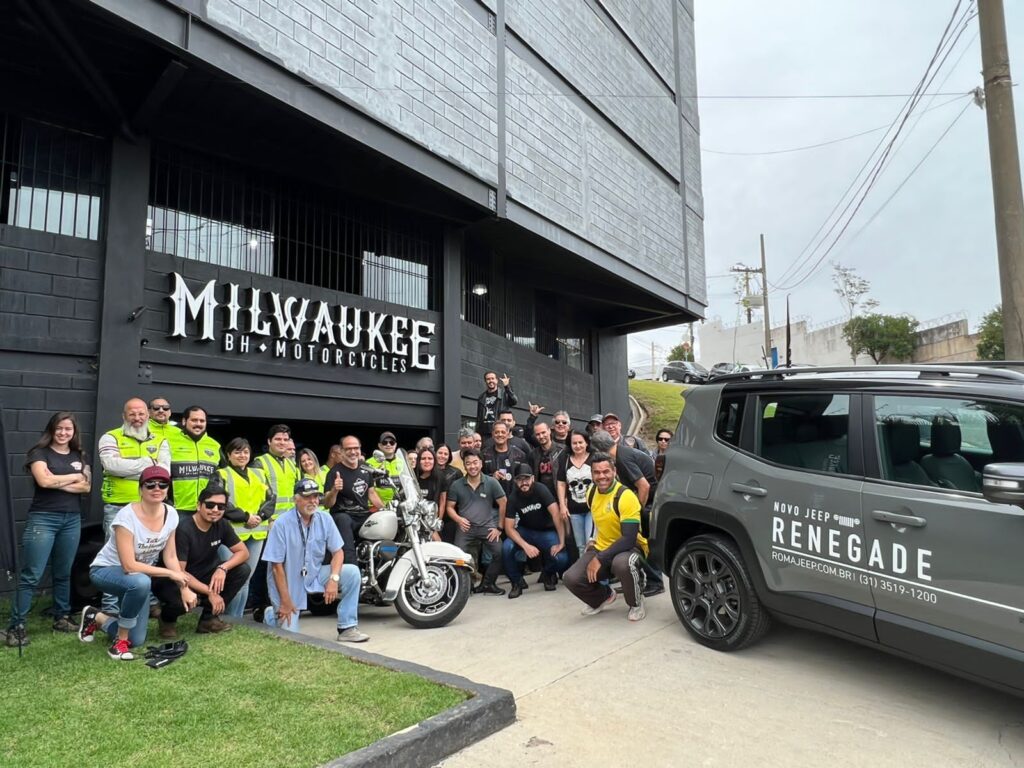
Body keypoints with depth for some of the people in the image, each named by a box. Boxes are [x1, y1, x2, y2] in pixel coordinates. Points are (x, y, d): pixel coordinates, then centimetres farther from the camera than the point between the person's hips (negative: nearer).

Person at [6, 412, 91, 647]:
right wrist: (74, 477, -4)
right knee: (31, 575, -5)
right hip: (43, 519, -4)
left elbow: (86, 487, 2)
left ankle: (62, 618, 22)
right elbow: (44, 480, -16)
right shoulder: (39, 453, 0)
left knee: (63, 573, 13)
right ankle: (16, 626, 1)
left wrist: (57, 482, -10)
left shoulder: (79, 456, 12)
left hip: (72, 520, 4)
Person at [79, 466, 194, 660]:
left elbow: (170, 556, -3)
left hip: (138, 575, 6)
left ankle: (96, 618, 30)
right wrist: (170, 573, -25)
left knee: (137, 641, 3)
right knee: (141, 582, -40)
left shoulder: (171, 514, -12)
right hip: (105, 570, -6)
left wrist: (184, 588, -12)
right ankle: (120, 641, -17)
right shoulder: (127, 516, -29)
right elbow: (129, 566, -30)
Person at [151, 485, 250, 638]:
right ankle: (167, 619, -1)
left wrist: (223, 568, -24)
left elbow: (243, 552, -4)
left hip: (201, 577, 6)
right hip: (172, 581, -6)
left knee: (242, 570, -13)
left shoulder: (222, 525, -6)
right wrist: (210, 592, -26)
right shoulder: (183, 529, -24)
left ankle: (208, 619, -2)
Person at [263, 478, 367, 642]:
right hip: (288, 582, -4)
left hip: (315, 576, 4)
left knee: (352, 572, -17)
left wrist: (334, 578, -21)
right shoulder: (282, 524, -18)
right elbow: (277, 565, -16)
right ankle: (271, 614, 28)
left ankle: (347, 628, -9)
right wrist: (285, 601, -15)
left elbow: (338, 551, -3)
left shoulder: (324, 519, -6)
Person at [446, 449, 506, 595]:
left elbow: (503, 504, 4)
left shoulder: (491, 482, 1)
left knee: (501, 553, -16)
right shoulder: (456, 485, 5)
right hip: (465, 527, 0)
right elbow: (450, 507, 10)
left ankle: (487, 584, 5)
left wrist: (499, 527, 1)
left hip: (487, 526, 0)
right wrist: (458, 519, -9)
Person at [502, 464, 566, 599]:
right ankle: (517, 582, -2)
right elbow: (509, 528, -17)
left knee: (561, 559, -26)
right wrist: (526, 546, -32)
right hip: (526, 531, 1)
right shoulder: (513, 498, -15)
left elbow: (556, 514, -29)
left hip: (546, 531, -1)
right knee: (506, 548, -28)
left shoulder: (541, 489, -23)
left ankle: (547, 573, 11)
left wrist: (561, 542, -33)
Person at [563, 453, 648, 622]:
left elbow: (629, 539, -27)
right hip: (601, 548, 6)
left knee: (622, 564, -41)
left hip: (630, 548, -5)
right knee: (571, 578, -17)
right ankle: (604, 596, 16)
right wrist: (594, 544, 11)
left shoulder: (625, 496, -22)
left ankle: (636, 604, -7)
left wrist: (600, 559, -29)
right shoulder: (591, 493, 0)